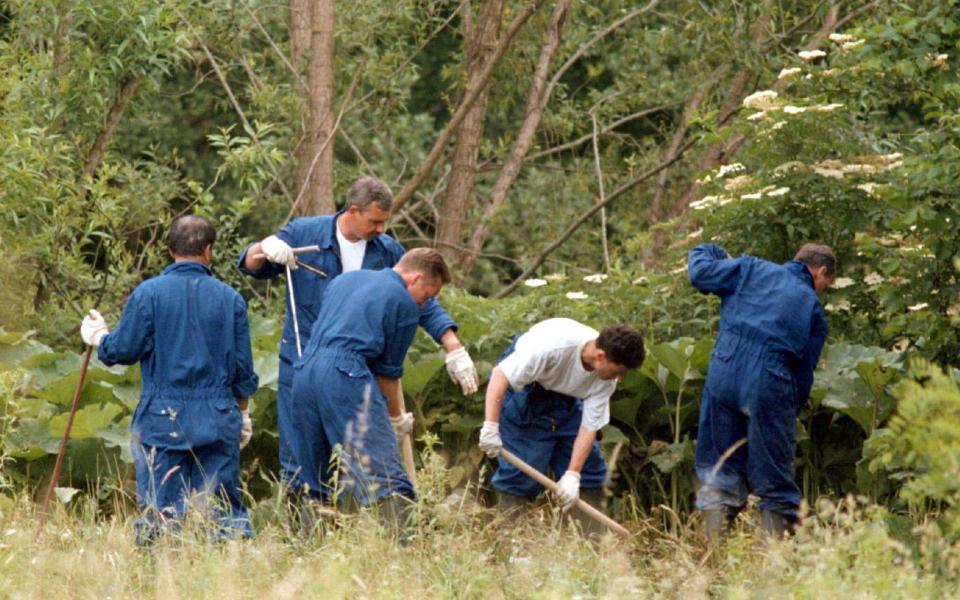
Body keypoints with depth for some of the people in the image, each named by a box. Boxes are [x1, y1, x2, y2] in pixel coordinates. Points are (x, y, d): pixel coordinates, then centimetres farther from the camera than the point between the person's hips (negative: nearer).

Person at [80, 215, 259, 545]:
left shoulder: (149, 293, -6)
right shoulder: (230, 298, 4)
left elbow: (122, 350, -4)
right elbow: (243, 368, 8)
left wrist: (99, 337, 18)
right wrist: (242, 411, 23)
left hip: (163, 420, -2)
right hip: (218, 420, 2)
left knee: (160, 512, -1)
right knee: (225, 509, 5)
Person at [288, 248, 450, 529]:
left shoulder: (346, 279, 26)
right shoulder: (405, 303, 7)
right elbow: (388, 371, 10)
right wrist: (397, 417, 25)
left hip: (304, 370, 7)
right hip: (347, 374, -7)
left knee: (313, 482, 14)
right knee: (386, 474, -9)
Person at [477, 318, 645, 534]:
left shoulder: (605, 378, -19)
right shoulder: (555, 344, -39)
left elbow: (589, 426, -15)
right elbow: (501, 375, -36)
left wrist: (572, 476, -22)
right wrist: (491, 426, -40)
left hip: (565, 399, 6)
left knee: (590, 465, 1)